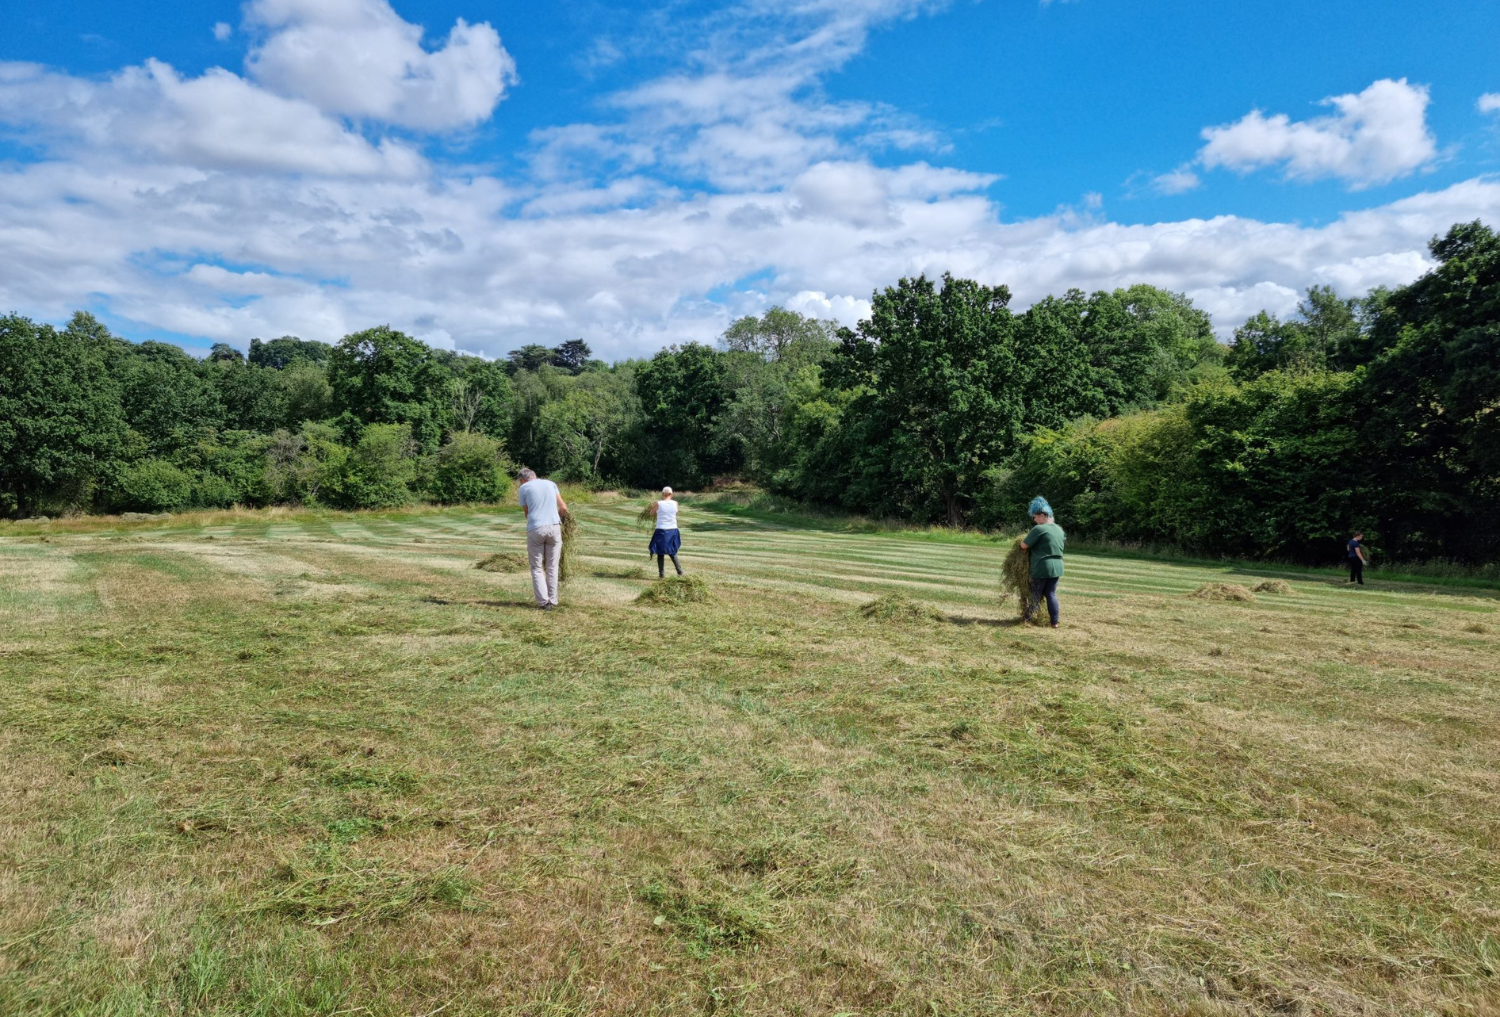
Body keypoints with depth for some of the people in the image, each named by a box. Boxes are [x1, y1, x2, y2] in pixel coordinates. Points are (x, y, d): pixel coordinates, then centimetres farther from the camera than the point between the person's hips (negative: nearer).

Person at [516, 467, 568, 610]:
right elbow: (564, 508, 13)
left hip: (535, 529, -2)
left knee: (537, 568, 8)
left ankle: (543, 602, 0)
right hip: (554, 527, 2)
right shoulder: (551, 484, 16)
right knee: (552, 567, 11)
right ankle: (552, 601, 10)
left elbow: (527, 513, 12)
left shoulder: (523, 488, 8)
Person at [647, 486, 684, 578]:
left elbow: (651, 514, 6)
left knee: (660, 553, 7)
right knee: (672, 552, 20)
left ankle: (662, 574, 5)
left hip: (661, 531, -3)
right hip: (673, 530, 3)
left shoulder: (658, 504, -9)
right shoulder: (675, 503, -2)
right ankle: (679, 571, 15)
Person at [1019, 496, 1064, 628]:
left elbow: (1024, 545, -12)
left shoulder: (1039, 529, -15)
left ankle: (1028, 619, 13)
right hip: (1057, 566, 7)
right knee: (1051, 594, 12)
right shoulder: (1059, 529, 11)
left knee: (1036, 595, 3)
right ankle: (1055, 621, 10)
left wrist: (1023, 538, 8)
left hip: (1042, 567, -7)